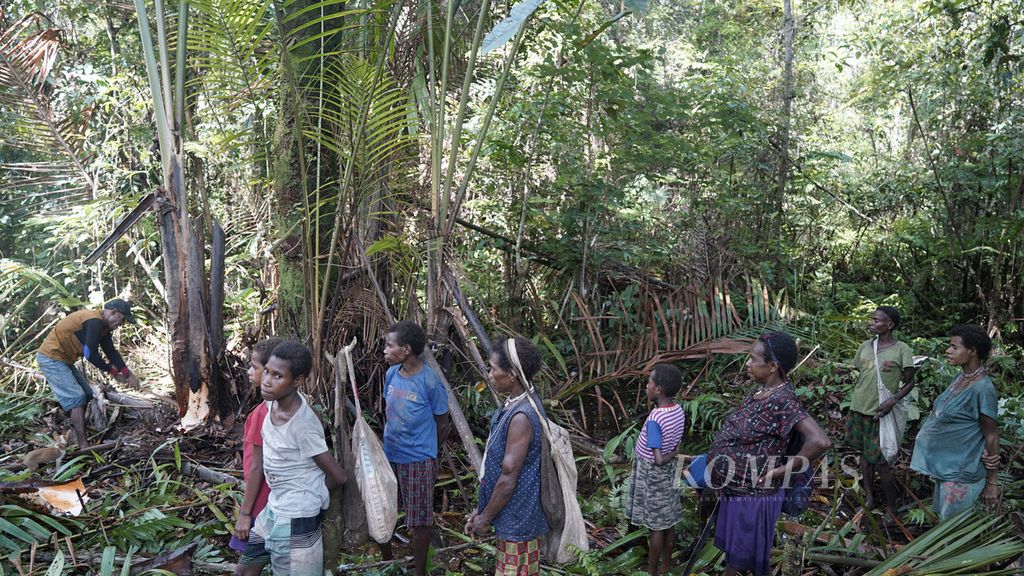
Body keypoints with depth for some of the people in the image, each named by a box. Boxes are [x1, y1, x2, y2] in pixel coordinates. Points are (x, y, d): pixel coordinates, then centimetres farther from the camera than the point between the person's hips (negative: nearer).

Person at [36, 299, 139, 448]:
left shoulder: (102, 325, 9)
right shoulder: (94, 321, -23)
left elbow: (111, 351, 11)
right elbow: (91, 354, -24)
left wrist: (128, 374, 4)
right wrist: (113, 371, -11)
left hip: (63, 359, 10)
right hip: (51, 358, -10)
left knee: (86, 394, 13)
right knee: (77, 398, -14)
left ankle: (76, 433, 21)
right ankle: (84, 446, -17)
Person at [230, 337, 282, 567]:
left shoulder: (264, 411, -23)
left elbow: (258, 467, -20)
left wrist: (245, 512, -13)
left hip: (263, 502, -8)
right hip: (280, 499, 8)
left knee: (248, 567, 5)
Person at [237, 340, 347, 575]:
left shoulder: (302, 425, -29)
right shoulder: (273, 401, -7)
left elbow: (338, 476, -21)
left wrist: (312, 494, -2)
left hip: (297, 517, -8)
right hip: (274, 508, 8)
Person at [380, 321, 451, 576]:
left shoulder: (430, 381, -18)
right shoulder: (391, 374, 0)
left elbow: (442, 425, -7)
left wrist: (424, 450, 4)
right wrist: (388, 441, 12)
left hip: (417, 461, -6)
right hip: (389, 457, 6)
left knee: (419, 520, 6)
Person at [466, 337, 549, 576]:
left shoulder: (521, 416, -27)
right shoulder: (516, 404, 4)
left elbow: (508, 479, -23)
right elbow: (498, 465, 10)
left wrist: (485, 518, -10)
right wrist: (482, 509, 13)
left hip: (517, 519, -9)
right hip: (517, 515, 9)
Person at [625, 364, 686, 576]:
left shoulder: (655, 420, -29)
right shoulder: (679, 411, -5)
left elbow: (658, 460, -30)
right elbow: (675, 447, 5)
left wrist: (670, 457, -12)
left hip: (653, 476, -7)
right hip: (668, 473, 8)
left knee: (656, 526, 6)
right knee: (668, 522, 18)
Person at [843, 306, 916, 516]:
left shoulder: (901, 350, -10)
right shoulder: (865, 346, 5)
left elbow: (909, 382, -5)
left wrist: (893, 400, -20)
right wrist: (853, 405, 11)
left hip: (881, 412, -5)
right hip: (859, 409, 5)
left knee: (880, 462, -3)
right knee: (865, 453, 15)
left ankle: (891, 508, 12)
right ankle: (869, 496, 29)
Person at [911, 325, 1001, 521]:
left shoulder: (982, 388, -22)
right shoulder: (960, 378, 3)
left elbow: (992, 437, -17)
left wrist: (992, 482, -12)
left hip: (961, 471, -8)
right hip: (944, 464, 8)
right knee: (943, 517, 20)